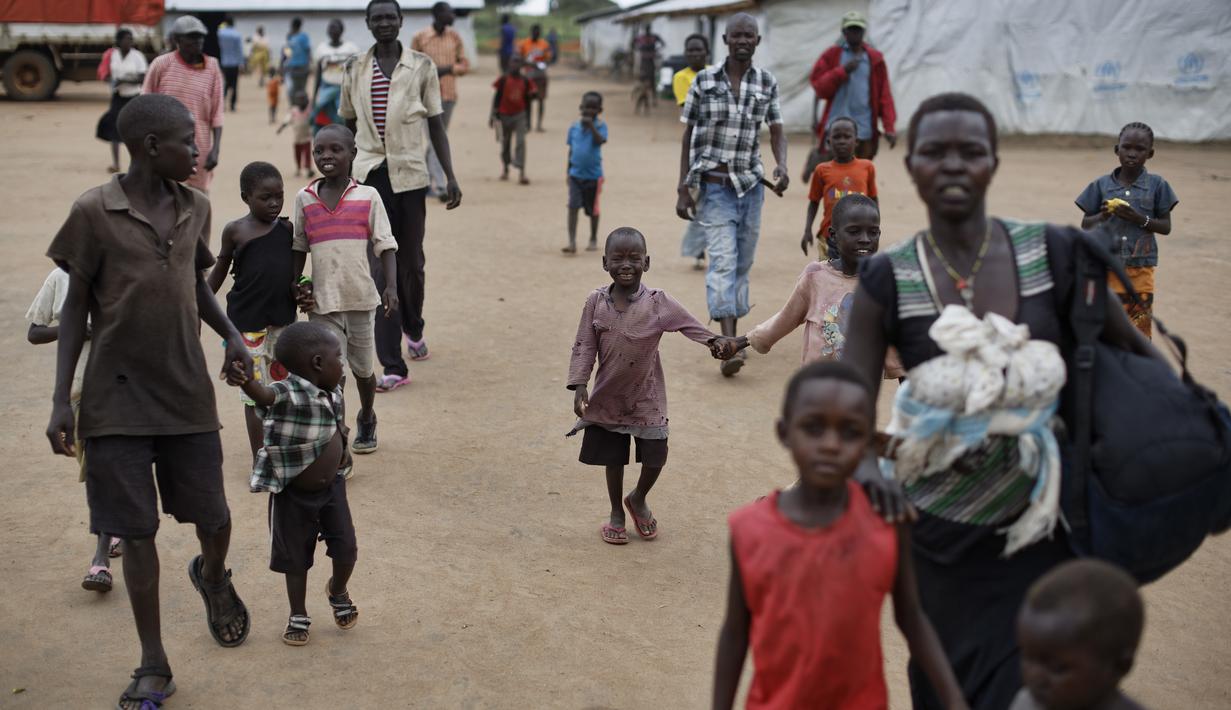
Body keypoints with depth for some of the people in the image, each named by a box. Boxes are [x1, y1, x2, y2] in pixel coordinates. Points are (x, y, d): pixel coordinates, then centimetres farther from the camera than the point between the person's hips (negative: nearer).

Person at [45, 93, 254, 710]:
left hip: (187, 392, 4)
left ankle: (212, 576, 44)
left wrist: (231, 335, 0)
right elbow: (75, 306, -4)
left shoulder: (194, 207, 4)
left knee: (212, 516, 8)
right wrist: (61, 400, -7)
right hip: (117, 398, -3)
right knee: (135, 531, 2)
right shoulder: (94, 212, -9)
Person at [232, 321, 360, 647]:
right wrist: (244, 379, -71)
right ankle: (298, 616, 30)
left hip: (332, 486, 5)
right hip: (294, 494, -5)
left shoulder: (333, 392, -4)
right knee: (295, 558, 10)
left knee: (346, 549, 5)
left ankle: (338, 593, 36)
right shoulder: (287, 394, -27)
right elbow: (263, 394, -50)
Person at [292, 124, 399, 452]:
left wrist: (391, 286, -14)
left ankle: (366, 418, 44)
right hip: (321, 301, 0)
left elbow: (385, 244, -3)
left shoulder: (368, 196, -3)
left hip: (360, 297, 0)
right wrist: (296, 286, 1)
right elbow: (298, 248, 10)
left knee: (362, 368, 16)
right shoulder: (305, 199, 3)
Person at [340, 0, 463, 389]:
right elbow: (348, 122, 15)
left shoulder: (421, 66, 2)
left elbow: (436, 124, 3)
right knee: (379, 269, -5)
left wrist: (450, 176, -3)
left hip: (410, 174, 0)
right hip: (370, 175, 0)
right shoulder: (355, 69, 6)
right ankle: (392, 365, -5)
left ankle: (413, 329, 42)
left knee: (411, 263, 11)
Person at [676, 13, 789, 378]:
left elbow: (776, 132, 8)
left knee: (743, 264, 8)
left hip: (751, 186, 3)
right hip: (714, 186, -3)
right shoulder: (704, 82, -2)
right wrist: (682, 190, -2)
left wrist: (782, 167, -13)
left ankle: (730, 339, 21)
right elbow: (688, 136, 2)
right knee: (723, 260, -15)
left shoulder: (768, 83, 4)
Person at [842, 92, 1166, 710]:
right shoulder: (888, 280, -11)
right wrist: (864, 464, -34)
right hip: (941, 535, 0)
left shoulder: (1051, 254, -8)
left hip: (1040, 531, 0)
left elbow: (1135, 353, 3)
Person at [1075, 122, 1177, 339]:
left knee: (1140, 327, 4)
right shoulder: (1102, 185, 1)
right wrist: (1102, 216, -15)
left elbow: (1166, 227, 1)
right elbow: (1085, 225, 6)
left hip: (1141, 270, 0)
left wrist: (1139, 218, -16)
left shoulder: (1157, 185, -1)